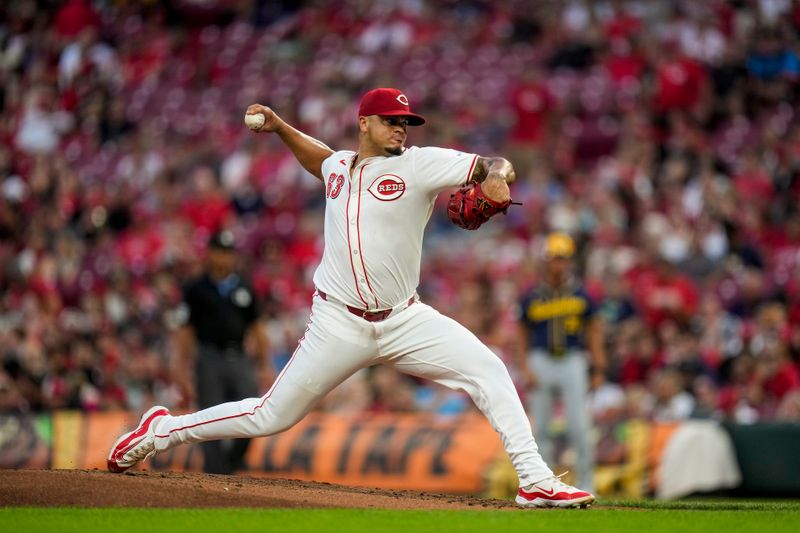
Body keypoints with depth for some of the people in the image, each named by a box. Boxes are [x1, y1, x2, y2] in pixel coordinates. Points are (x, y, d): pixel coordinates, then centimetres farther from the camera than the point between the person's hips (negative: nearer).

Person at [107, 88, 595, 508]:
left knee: (487, 370, -18)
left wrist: (494, 177, -33)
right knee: (271, 417, 2)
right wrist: (280, 128, 23)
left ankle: (535, 481, -15)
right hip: (340, 324, 0)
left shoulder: (419, 164, -4)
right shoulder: (338, 166, 8)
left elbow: (498, 167, -11)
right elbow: (319, 159, 35)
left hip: (405, 320, 0)